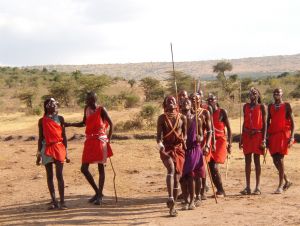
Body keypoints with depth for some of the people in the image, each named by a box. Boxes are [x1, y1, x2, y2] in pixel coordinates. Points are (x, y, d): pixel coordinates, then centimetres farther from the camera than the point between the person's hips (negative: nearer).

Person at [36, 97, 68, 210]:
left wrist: (66, 152, 2)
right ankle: (54, 201, 12)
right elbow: (41, 138, 7)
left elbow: (63, 136, 5)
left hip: (59, 148, -1)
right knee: (49, 176, 5)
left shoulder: (60, 118, 3)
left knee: (59, 175, -5)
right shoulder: (42, 121, 4)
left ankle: (62, 201, -3)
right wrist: (39, 154, 5)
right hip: (47, 149, 1)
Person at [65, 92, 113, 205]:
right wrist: (69, 124, 11)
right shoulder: (86, 109, 8)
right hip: (89, 141, 6)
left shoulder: (101, 110, -9)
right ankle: (97, 192, 16)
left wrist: (108, 139, -11)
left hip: (100, 141, -6)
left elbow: (111, 124, -7)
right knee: (84, 168, 2)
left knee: (101, 168, 1)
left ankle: (100, 195, 8)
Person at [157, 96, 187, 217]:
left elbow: (185, 133, 13)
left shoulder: (182, 118, 4)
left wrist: (184, 139, -9)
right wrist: (160, 143, -28)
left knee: (177, 177, 3)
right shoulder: (162, 118, -1)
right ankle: (170, 198, -35)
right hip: (166, 149, -2)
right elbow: (159, 135, -8)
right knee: (171, 168, -31)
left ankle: (172, 206, 16)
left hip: (179, 149, 2)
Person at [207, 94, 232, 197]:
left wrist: (229, 144, -6)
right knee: (211, 166, 1)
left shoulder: (222, 112, -1)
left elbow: (228, 128, -1)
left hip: (220, 140, -4)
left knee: (214, 166, -14)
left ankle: (220, 190, -3)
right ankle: (220, 190, 13)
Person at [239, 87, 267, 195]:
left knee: (257, 160, -2)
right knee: (247, 161, 4)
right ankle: (247, 187, 8)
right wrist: (242, 138, 11)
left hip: (257, 135, -4)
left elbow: (264, 123, -2)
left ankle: (258, 187, 2)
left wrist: (264, 139, -10)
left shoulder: (261, 107, 0)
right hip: (247, 135, 4)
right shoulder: (246, 106, 12)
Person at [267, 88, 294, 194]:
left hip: (283, 134, -5)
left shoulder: (286, 105, 1)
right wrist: (266, 137, 9)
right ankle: (287, 181, 23)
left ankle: (280, 185, -6)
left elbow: (292, 122, -2)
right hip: (273, 134, 5)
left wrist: (291, 136, -12)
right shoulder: (270, 106, 14)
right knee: (275, 160, 5)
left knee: (280, 159, -11)